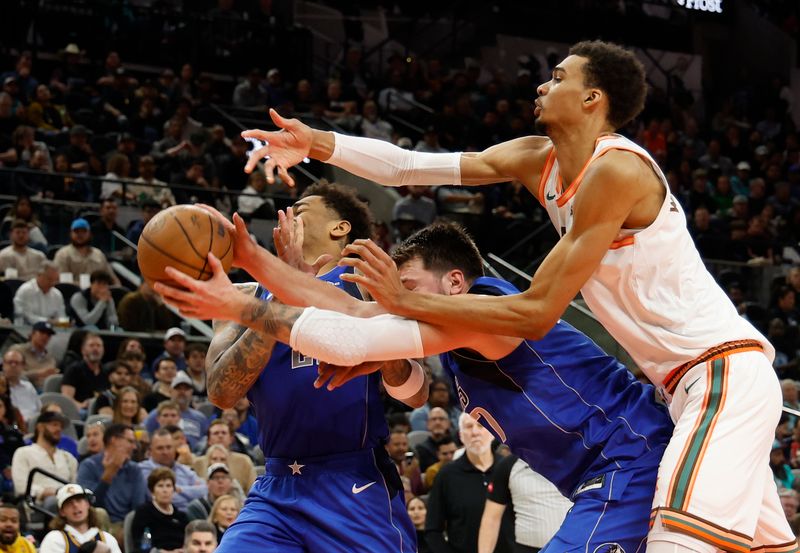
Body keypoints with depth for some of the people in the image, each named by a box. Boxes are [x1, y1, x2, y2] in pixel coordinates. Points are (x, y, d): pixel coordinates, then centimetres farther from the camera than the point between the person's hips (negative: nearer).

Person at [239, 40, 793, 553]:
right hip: (687, 380, 10)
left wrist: (409, 303, -20)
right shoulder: (539, 160, 7)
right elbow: (411, 166, 2)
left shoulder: (617, 169, -19)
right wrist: (316, 144, -10)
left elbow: (537, 314, -20)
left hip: (726, 368, -10)